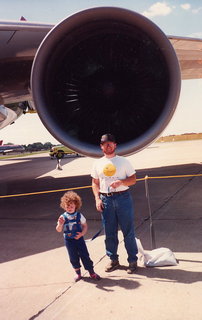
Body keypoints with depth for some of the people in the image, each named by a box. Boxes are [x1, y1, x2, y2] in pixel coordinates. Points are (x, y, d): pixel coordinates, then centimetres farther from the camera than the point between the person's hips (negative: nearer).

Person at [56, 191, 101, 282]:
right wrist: (60, 224, -27)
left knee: (84, 255, 2)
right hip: (69, 240, 0)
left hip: (79, 238, 0)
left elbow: (85, 226, 2)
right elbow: (59, 230, -6)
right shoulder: (63, 217, -6)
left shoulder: (79, 215, -5)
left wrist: (82, 233, -14)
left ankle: (91, 272, 14)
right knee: (73, 258, 8)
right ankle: (78, 273, 27)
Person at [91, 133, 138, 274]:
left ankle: (133, 260, 13)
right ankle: (113, 260, 23)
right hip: (106, 200, 3)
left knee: (128, 231, 1)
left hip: (123, 198, -2)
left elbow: (133, 179, 2)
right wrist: (97, 199, 1)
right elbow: (95, 183, 13)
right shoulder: (97, 163, 11)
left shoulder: (123, 161, 3)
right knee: (109, 232, 9)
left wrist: (121, 182, -16)